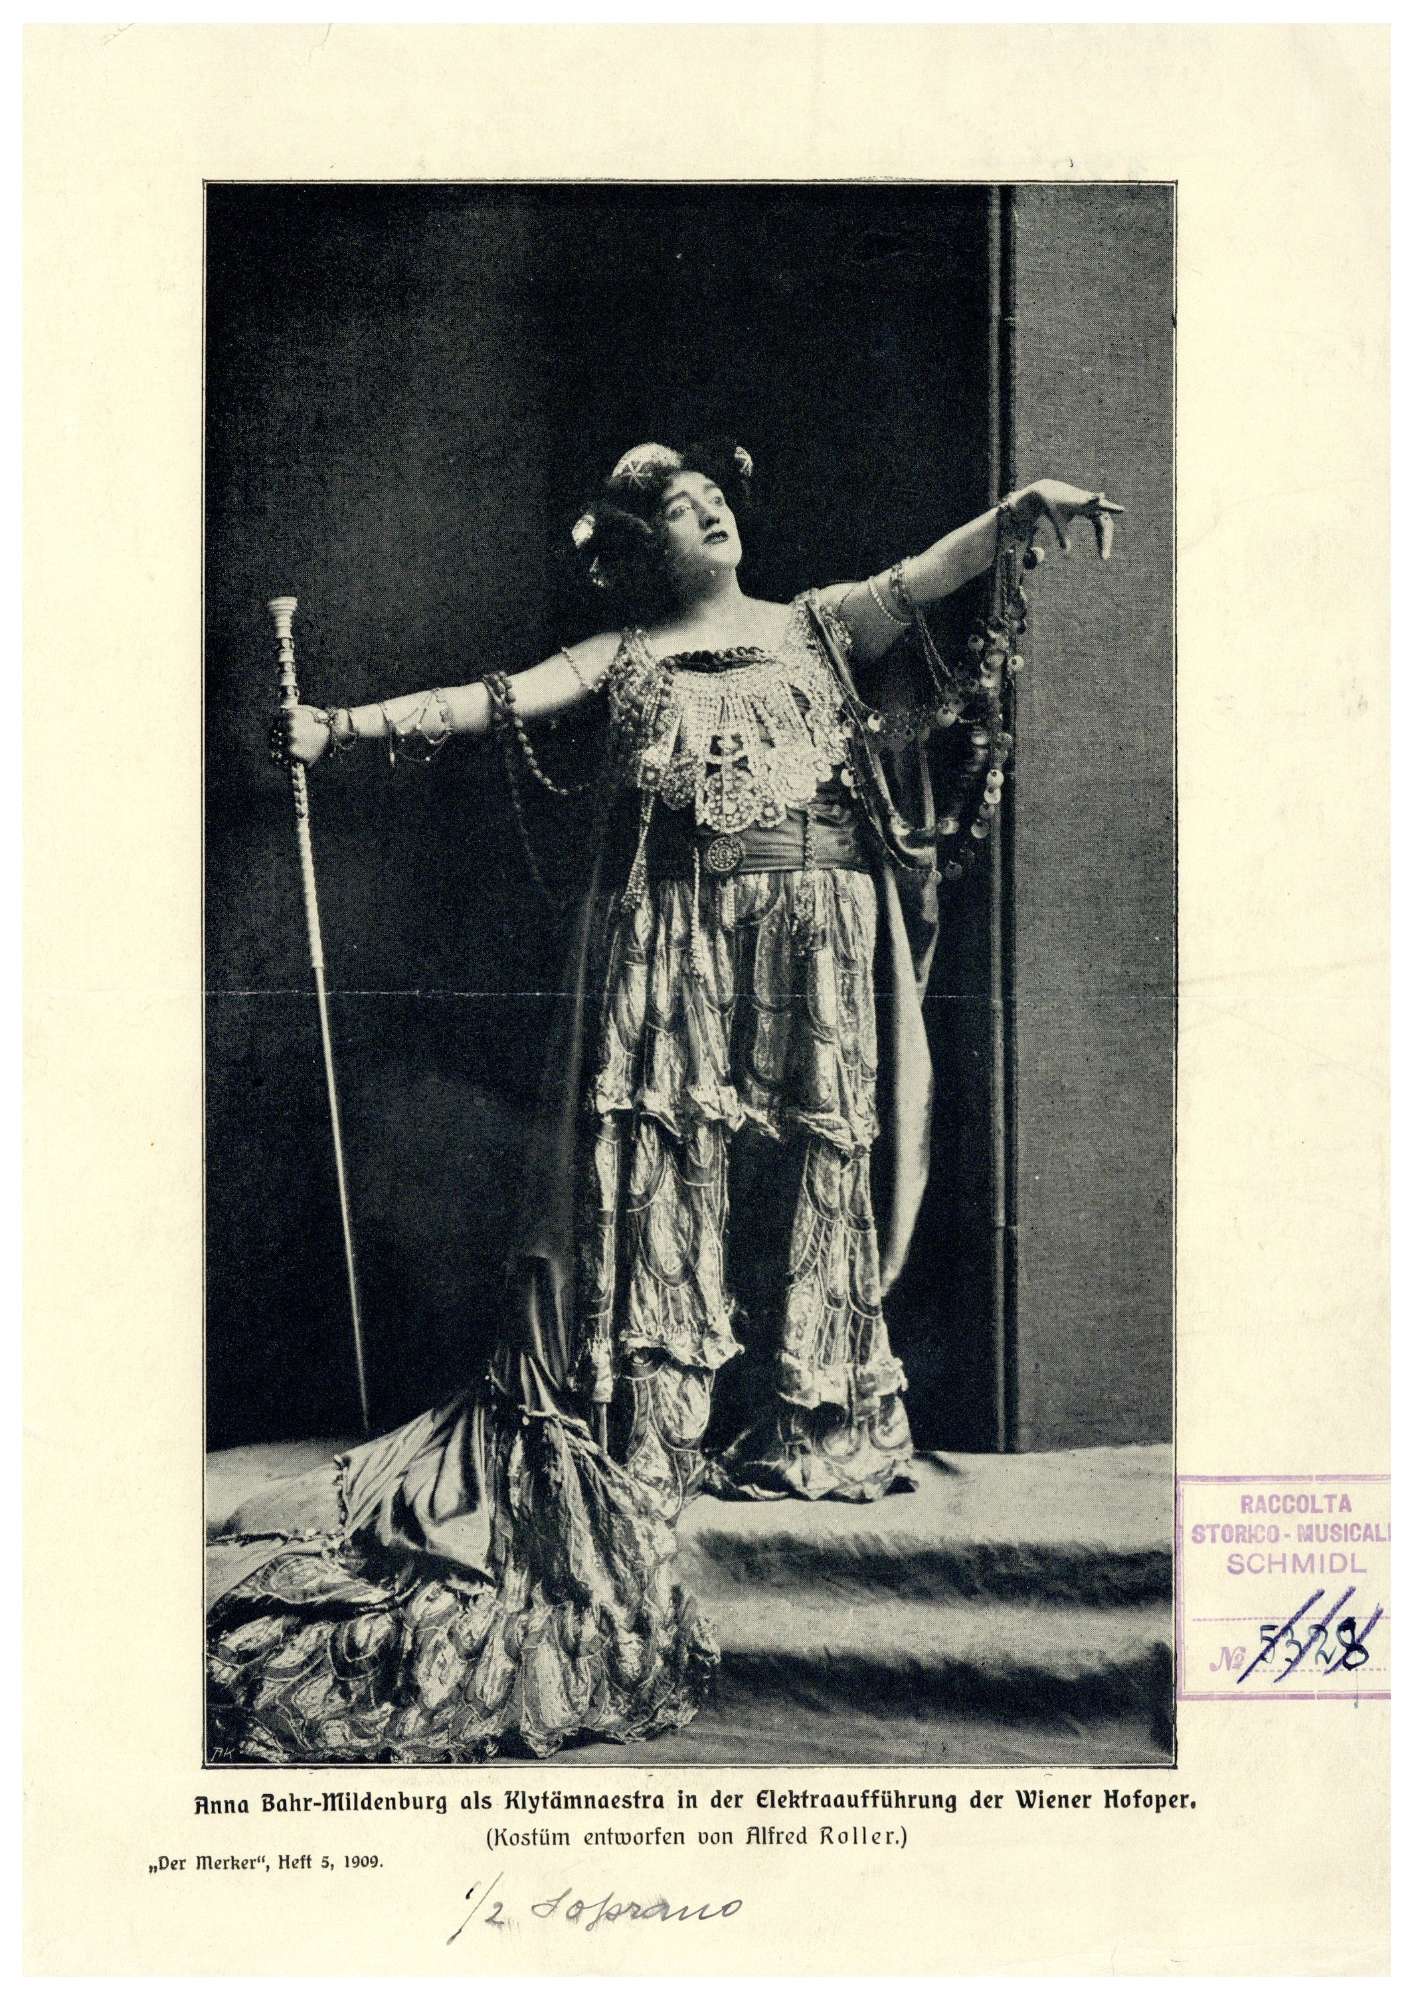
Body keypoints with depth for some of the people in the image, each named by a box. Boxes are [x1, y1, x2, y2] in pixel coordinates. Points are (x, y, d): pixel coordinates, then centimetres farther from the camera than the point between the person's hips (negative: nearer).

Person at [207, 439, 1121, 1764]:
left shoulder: (816, 627, 17)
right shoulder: (621, 657, 16)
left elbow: (928, 574, 2)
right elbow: (496, 701, 6)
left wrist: (1023, 510, -15)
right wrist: (349, 725, -5)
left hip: (809, 936, 0)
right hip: (670, 945, 0)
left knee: (806, 1163, -3)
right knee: (658, 1167, -7)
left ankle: (806, 1427, 3)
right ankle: (651, 1433, -5)